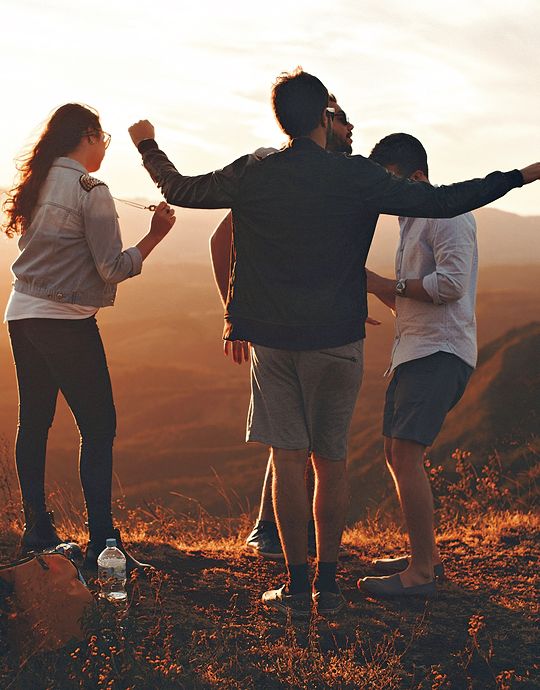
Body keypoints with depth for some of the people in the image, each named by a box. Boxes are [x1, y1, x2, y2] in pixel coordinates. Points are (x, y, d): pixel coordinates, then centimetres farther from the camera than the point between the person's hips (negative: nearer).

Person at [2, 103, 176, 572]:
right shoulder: (91, 190, -11)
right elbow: (113, 268, -14)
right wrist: (156, 235, -6)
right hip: (67, 322, -8)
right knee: (98, 428, -3)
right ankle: (102, 543, -5)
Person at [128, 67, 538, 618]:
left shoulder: (250, 174, -1)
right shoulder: (356, 176, -7)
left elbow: (180, 190, 13)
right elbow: (442, 202, -10)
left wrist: (147, 146, 32)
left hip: (272, 339, 1)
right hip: (337, 339, -1)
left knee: (288, 459, 3)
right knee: (330, 460, 9)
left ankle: (296, 587, 5)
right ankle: (327, 584, 13)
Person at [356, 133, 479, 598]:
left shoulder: (448, 213, -8)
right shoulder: (412, 223, 22)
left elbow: (452, 283, -21)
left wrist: (387, 284, -13)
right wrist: (374, 284, 7)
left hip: (441, 351, -10)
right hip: (413, 350, 10)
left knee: (406, 455, -16)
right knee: (396, 454, 13)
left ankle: (421, 573, -11)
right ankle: (427, 554, 25)